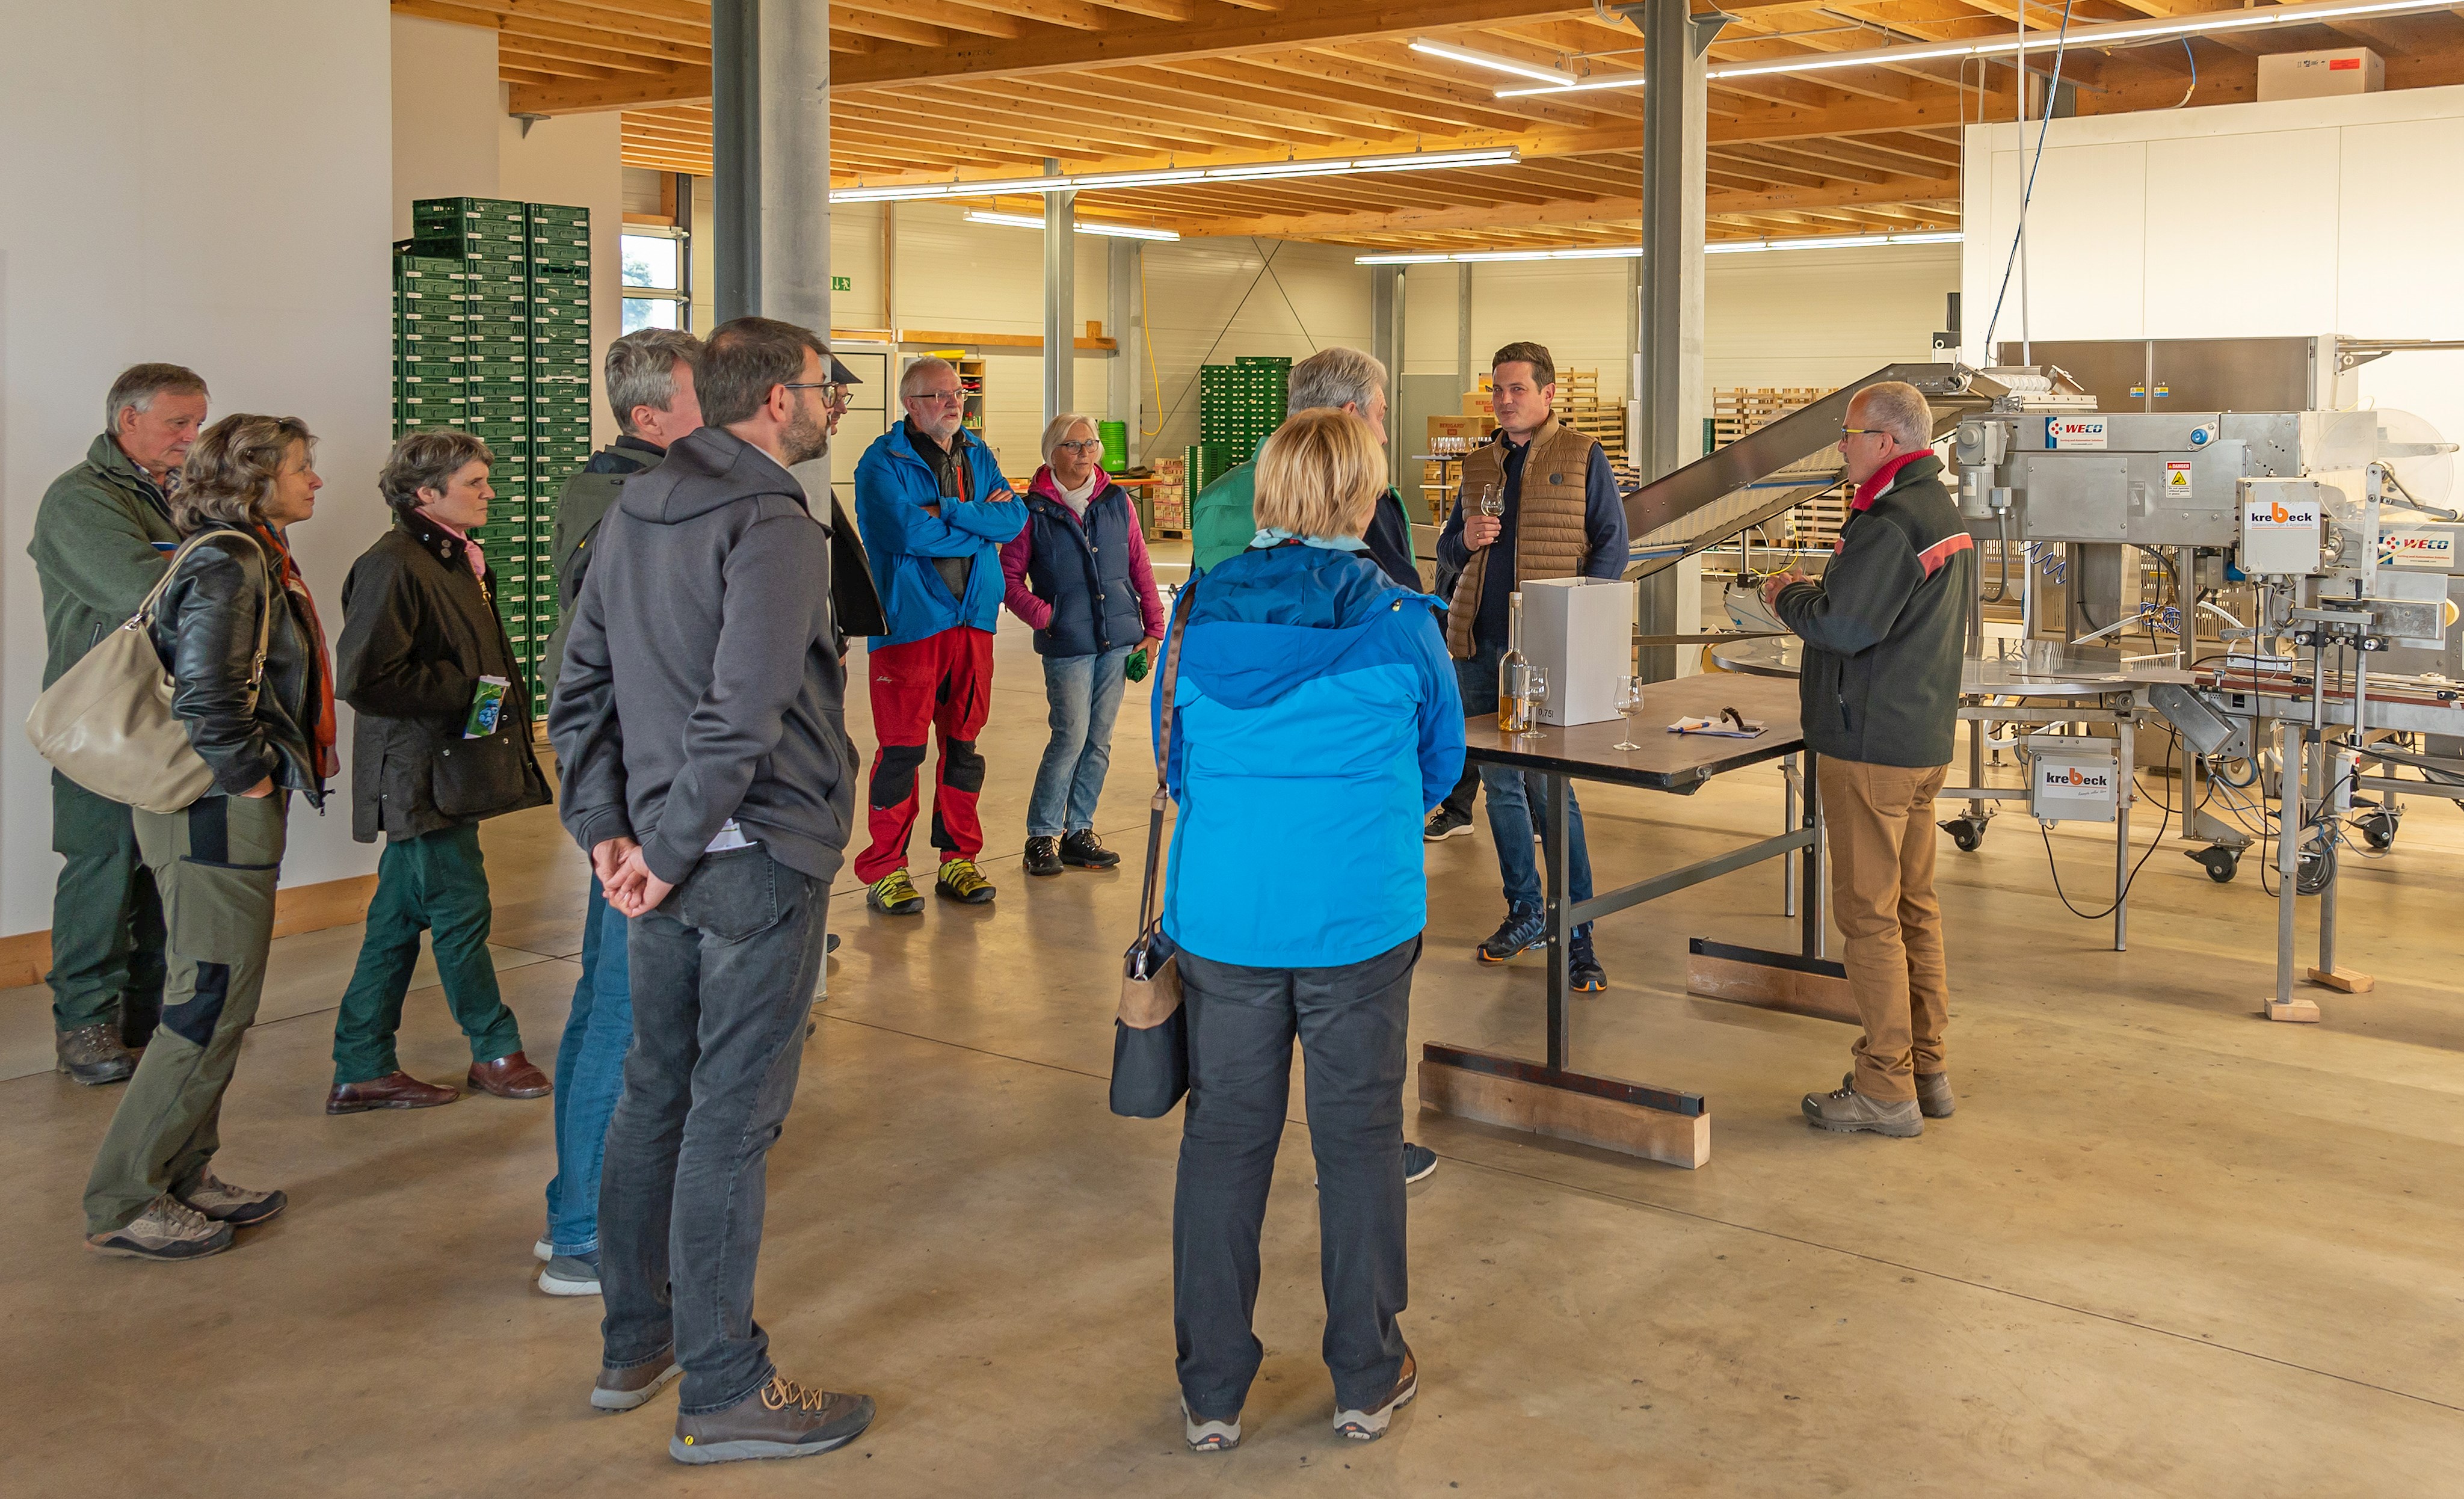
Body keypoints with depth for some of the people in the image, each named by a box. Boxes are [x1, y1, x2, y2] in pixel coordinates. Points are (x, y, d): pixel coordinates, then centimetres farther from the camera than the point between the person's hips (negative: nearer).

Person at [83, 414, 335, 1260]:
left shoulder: (257, 561, 15)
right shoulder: (228, 568, -16)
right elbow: (205, 696, -26)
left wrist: (283, 765, 16)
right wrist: (246, 776, -16)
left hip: (227, 814, 10)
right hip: (219, 816, -10)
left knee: (216, 1004, 16)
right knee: (210, 1007, -6)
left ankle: (181, 1179, 25)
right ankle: (123, 1206, 2)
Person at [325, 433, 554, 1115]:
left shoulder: (456, 561, 16)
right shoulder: (392, 566, -16)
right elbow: (363, 677, -23)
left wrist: (500, 694, 12)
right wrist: (464, 693, -17)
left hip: (442, 771, 10)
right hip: (423, 776, -10)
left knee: (402, 917, 12)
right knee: (462, 911, 0)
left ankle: (364, 1068, 18)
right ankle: (495, 1048, 15)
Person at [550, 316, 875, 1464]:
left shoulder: (629, 515, 10)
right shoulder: (773, 528, -17)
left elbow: (579, 691, 11)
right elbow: (740, 718, -26)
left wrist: (607, 830, 6)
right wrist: (671, 852, -17)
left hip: (660, 859, 8)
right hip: (755, 860, -8)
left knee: (653, 1095, 19)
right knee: (730, 1120, -1)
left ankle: (632, 1345, 33)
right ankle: (722, 1393, 10)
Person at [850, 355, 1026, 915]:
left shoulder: (978, 456, 14)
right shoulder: (883, 461, -4)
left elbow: (1015, 517, -1)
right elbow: (904, 530, -19)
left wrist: (945, 511, -13)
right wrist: (979, 521, -8)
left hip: (972, 618, 6)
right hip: (909, 622, -5)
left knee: (963, 743, 11)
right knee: (902, 748, -4)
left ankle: (958, 859, 21)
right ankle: (884, 870, 5)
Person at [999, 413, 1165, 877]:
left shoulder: (1117, 502, 8)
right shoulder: (1033, 510, -3)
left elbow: (1140, 567, 12)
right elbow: (1010, 576, 0)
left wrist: (1154, 627, 9)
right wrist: (1044, 615, -12)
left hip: (1118, 638, 4)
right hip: (1067, 643, -4)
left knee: (1099, 741, 8)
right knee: (1071, 736, -9)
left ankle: (1078, 831, 19)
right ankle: (1042, 835, 4)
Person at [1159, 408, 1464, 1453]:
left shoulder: (1197, 616, -2)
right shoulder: (1399, 623, -7)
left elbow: (1172, 761, 10)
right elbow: (1439, 766, 7)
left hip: (1221, 916, 2)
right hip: (1361, 920, -1)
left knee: (1224, 1139, 11)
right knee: (1358, 1139, 11)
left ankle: (1211, 1394, 19)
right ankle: (1367, 1381, 24)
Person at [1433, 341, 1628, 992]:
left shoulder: (1582, 457, 2)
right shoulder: (1478, 464, 16)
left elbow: (1612, 545, -2)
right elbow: (1446, 552, 21)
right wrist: (1465, 540, -4)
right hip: (1479, 644, 5)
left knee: (1550, 787, -9)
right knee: (1499, 783, 9)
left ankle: (1576, 934, -3)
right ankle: (1525, 912, 22)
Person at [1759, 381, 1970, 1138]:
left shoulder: (1890, 523, -19)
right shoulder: (1946, 514, 14)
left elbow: (1841, 626, -24)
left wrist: (1788, 595, -6)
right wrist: (1819, 592, 14)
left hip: (1871, 746, -10)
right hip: (1926, 736, 10)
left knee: (1869, 913, -3)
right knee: (1915, 906, 15)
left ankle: (1886, 1091, 2)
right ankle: (1927, 1069, 23)